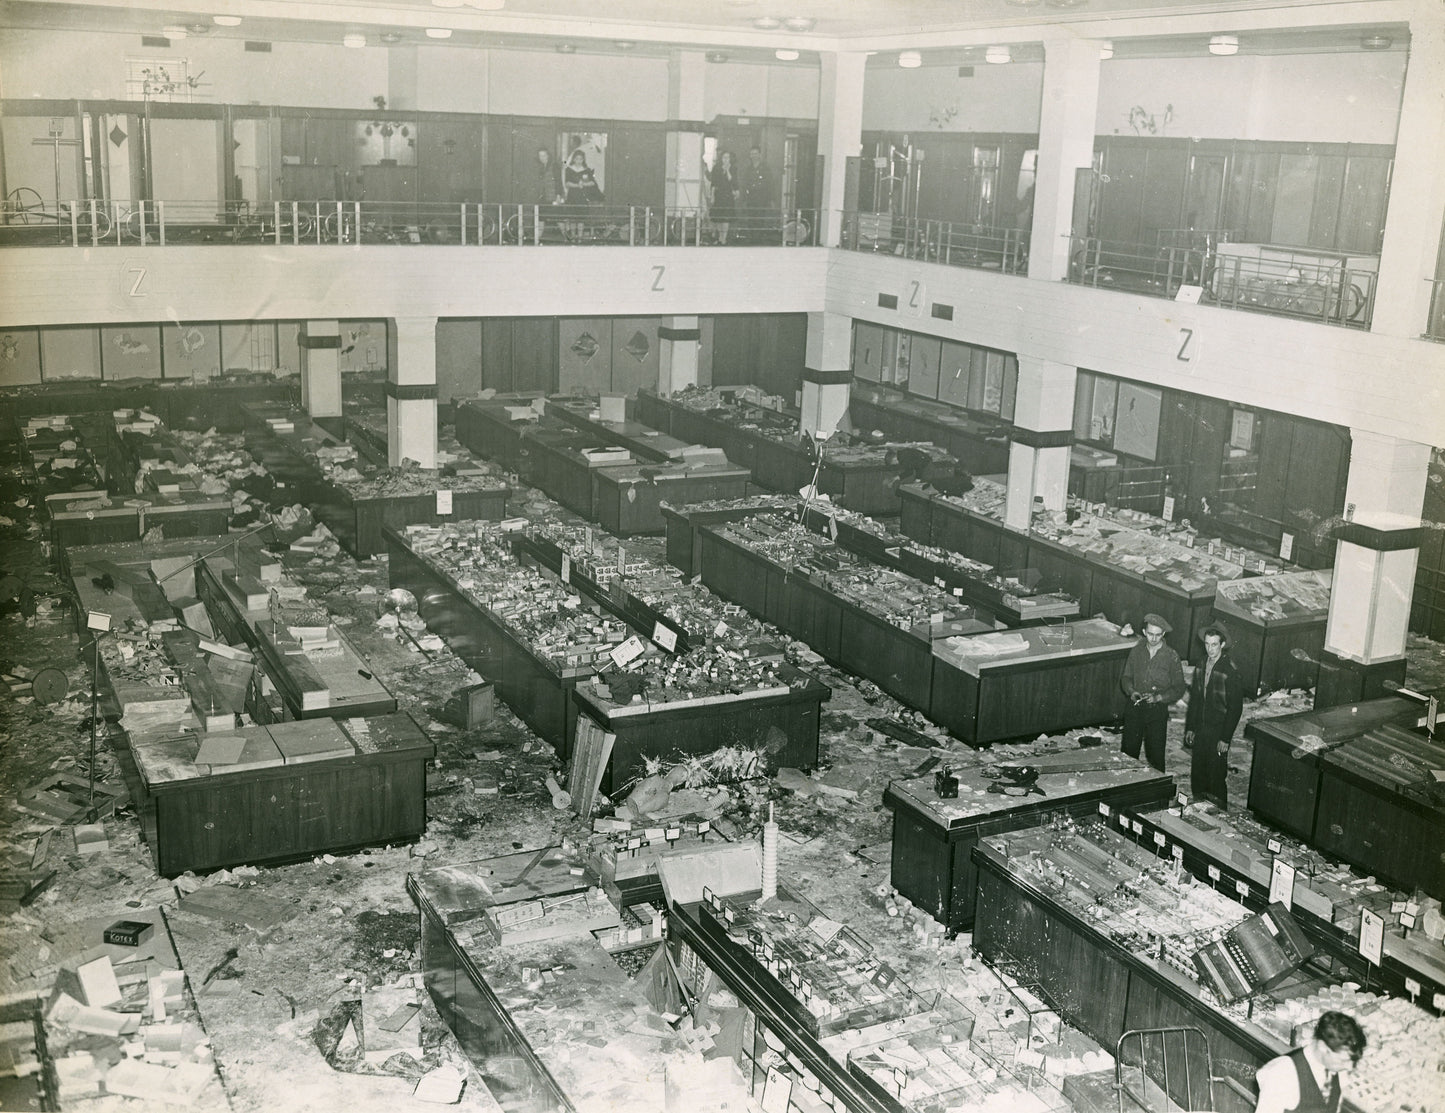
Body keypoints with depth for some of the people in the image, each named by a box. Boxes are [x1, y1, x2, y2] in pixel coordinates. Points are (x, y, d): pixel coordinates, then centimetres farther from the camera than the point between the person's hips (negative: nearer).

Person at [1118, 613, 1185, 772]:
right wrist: (1131, 692, -10)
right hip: (1134, 707, 2)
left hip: (1157, 710, -2)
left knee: (1156, 755, 1)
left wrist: (1158, 697, -18)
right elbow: (1126, 678, 11)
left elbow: (1179, 688, -3)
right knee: (1128, 751, 5)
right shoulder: (1136, 651, 2)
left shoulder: (1171, 657, -6)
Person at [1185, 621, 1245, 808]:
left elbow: (1236, 708, -13)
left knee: (1216, 779, -2)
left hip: (1218, 733, -6)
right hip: (1200, 730, 6)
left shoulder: (1231, 673, -14)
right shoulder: (1201, 667, 7)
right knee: (1197, 776, 12)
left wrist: (1226, 739, -14)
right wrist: (1190, 728, 11)